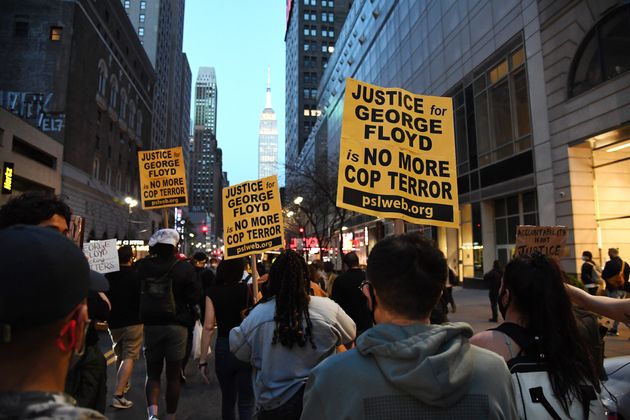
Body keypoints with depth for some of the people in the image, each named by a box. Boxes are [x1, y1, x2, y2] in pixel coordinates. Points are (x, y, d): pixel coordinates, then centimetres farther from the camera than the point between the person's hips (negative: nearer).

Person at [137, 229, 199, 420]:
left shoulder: (143, 266, -6)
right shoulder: (184, 268, -14)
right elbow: (194, 298, -10)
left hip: (151, 325, 2)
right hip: (176, 325, -2)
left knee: (153, 373, 15)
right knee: (173, 375, 12)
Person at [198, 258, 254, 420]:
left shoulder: (212, 292, -4)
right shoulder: (246, 289, -6)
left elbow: (208, 327, -9)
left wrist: (203, 360, -6)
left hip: (223, 348, 1)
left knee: (228, 398, 23)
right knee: (247, 403, 5)